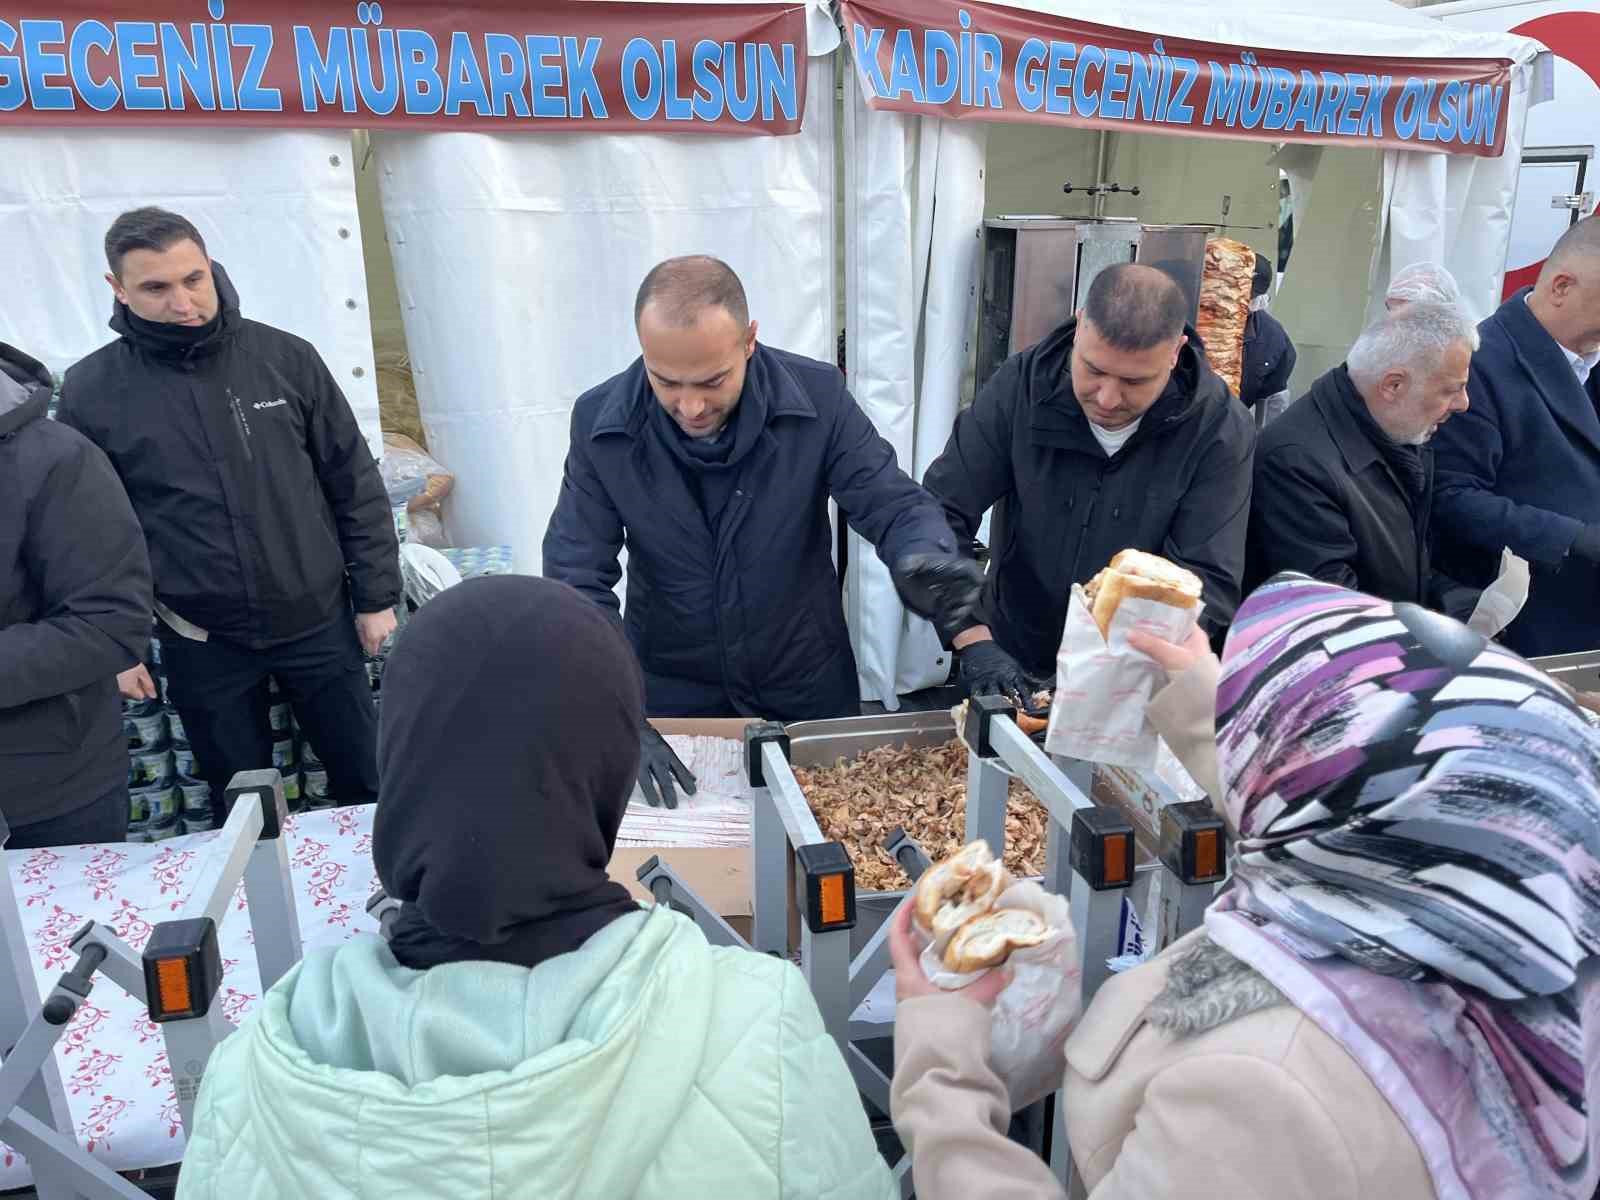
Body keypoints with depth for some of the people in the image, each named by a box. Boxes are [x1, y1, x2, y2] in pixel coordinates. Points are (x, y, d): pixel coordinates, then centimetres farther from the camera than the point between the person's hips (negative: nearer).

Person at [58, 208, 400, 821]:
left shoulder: (285, 357, -5)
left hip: (318, 622, 0)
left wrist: (376, 597, -1)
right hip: (201, 643, 0)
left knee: (366, 783, 13)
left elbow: (355, 485, 0)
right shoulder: (90, 392, -5)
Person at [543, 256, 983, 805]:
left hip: (808, 688, 0)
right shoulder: (600, 423, -17)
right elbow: (576, 581, -15)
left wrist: (922, 558, -41)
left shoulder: (818, 397, -19)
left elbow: (894, 504, -16)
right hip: (671, 700, 0)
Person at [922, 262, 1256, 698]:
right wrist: (973, 641, -25)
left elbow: (1209, 581, -17)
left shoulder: (1221, 430, -14)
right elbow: (938, 518, -13)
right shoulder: (1020, 386, -11)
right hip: (1012, 666, 1)